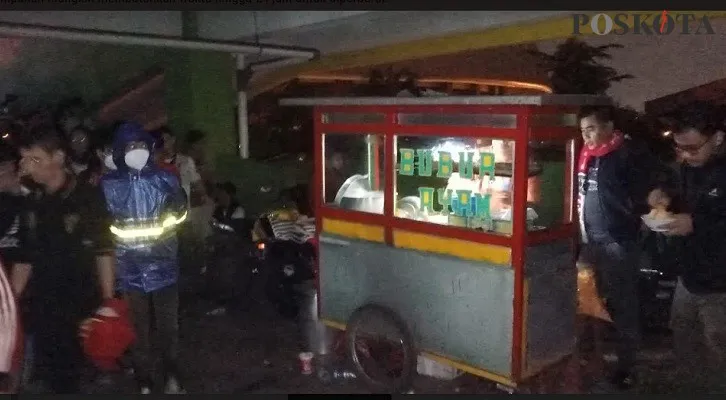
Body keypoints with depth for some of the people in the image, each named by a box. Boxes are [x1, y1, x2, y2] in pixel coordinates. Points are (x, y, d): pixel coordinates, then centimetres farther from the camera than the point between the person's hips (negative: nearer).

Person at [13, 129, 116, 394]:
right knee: (52, 377, 12)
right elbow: (26, 256, 10)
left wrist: (108, 301, -15)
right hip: (43, 309, 5)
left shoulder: (88, 197, -9)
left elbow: (104, 250, -10)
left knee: (87, 373, 7)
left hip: (83, 307, -4)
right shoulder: (33, 203, 6)